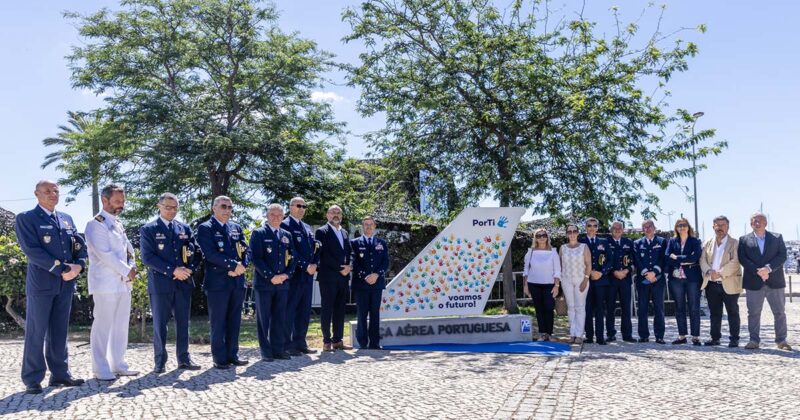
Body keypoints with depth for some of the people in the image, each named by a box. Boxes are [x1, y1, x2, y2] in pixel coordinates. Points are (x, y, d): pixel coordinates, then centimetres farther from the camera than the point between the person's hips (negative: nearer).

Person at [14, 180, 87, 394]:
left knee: (59, 331, 10)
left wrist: (79, 265, -8)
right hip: (41, 283, -5)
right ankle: (33, 380, 7)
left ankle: (60, 374, 15)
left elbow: (80, 246, 13)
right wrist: (62, 269, -17)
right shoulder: (26, 218, -2)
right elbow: (32, 250, -13)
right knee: (36, 332, -1)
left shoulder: (66, 219, 17)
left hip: (66, 284, 5)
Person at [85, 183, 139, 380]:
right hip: (105, 283, -8)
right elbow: (104, 254, -17)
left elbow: (128, 249, 18)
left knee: (121, 325, 11)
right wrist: (126, 271, -13)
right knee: (103, 325, -4)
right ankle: (101, 369, 3)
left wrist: (131, 268, 0)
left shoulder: (118, 223, 17)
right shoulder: (96, 224, -9)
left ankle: (118, 364, 19)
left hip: (123, 282, 8)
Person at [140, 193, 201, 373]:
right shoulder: (148, 229, -1)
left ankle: (184, 359, 17)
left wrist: (189, 269, -8)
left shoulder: (184, 228, 12)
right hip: (160, 283, -4)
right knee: (160, 324, 3)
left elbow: (195, 252, 11)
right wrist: (173, 270, -16)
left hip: (183, 283, 4)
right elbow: (147, 258, -10)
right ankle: (160, 361, 13)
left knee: (183, 323, 9)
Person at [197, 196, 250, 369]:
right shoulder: (205, 228, -3)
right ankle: (219, 358, 9)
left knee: (234, 320, 11)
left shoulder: (237, 228, 16)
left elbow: (245, 251, 11)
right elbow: (211, 254, -15)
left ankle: (233, 354, 20)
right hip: (217, 282, -6)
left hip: (237, 281, 6)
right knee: (218, 321, 1)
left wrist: (241, 267, -9)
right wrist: (234, 265, -17)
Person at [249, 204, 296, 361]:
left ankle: (278, 349, 14)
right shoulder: (259, 233, -1)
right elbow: (255, 258, -10)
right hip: (264, 283, -5)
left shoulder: (287, 235, 15)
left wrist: (286, 274, -4)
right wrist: (271, 276, -15)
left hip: (282, 283, 5)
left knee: (280, 318, 7)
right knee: (263, 318, 1)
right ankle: (266, 352, 7)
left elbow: (292, 258, 13)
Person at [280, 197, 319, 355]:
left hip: (308, 274, 8)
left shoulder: (307, 227, 20)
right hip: (293, 275, -8)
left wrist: (314, 264, -2)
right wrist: (305, 266, -16)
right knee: (290, 310, -2)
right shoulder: (285, 225, -5)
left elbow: (314, 247, 16)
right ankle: (287, 345, 3)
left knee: (305, 310, 10)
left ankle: (300, 343, 17)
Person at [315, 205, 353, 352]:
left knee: (340, 310, 7)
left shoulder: (344, 232, 19)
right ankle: (327, 341, 2)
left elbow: (350, 251, 16)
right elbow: (324, 253, -11)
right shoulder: (321, 232, -2)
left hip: (343, 276, 6)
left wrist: (349, 266, -3)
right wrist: (340, 267, -13)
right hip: (328, 277, -6)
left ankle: (337, 340, 12)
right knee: (327, 309, -2)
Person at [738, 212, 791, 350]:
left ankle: (781, 340, 15)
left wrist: (768, 268, -17)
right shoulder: (744, 240, 6)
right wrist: (757, 271, -17)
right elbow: (742, 259, -4)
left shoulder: (777, 237, 8)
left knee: (780, 312, 5)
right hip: (753, 283, -1)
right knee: (753, 313, 3)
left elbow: (782, 255, -3)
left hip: (775, 282, 1)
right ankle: (754, 340, 10)